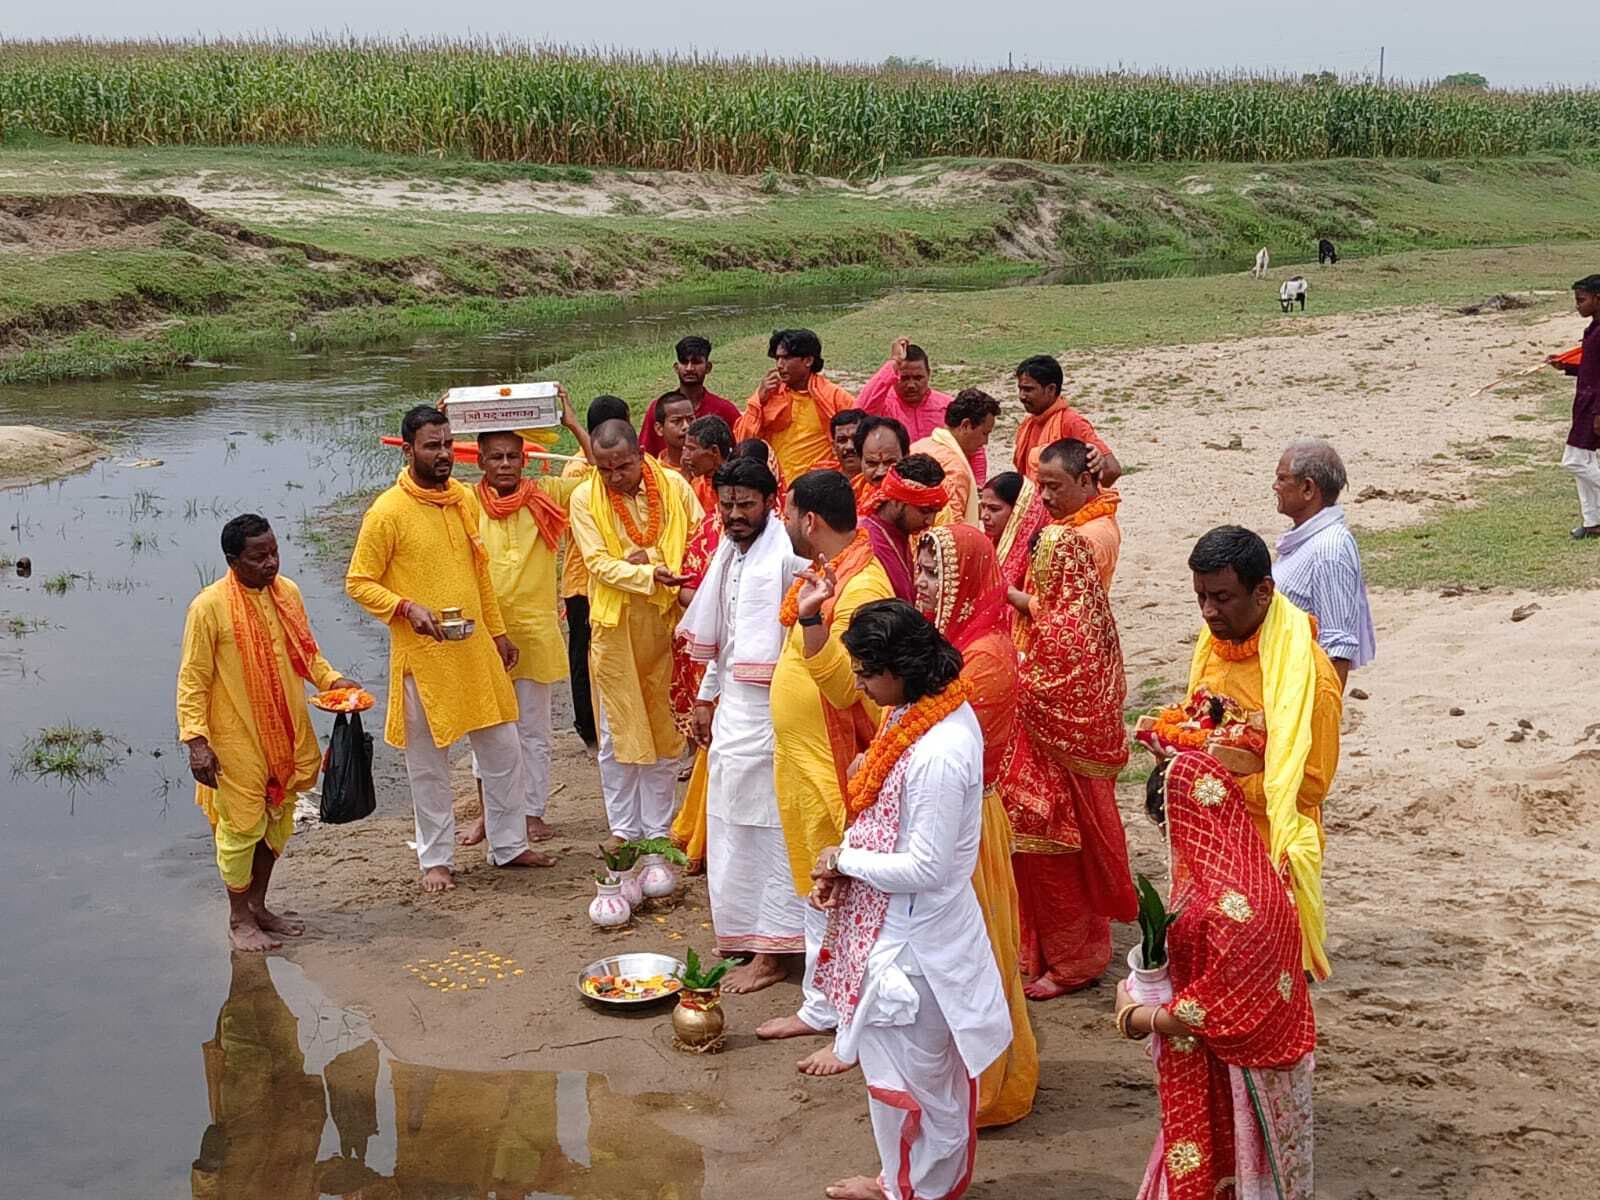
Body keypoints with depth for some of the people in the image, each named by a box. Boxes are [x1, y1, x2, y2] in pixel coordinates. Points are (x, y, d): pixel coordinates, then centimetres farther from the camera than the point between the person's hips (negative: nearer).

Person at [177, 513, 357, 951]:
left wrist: (331, 679, -2)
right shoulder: (209, 606, -16)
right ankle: (239, 920, 21)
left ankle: (259, 906, 34)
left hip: (286, 733, 6)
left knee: (277, 821, 16)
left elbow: (305, 652, 15)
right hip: (237, 739, -6)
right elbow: (192, 681, -12)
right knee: (242, 826, 4)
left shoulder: (286, 592, 1)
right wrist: (195, 740, -17)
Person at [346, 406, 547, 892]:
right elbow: (358, 583, -8)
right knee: (428, 761, 6)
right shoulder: (387, 512, -13)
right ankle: (436, 859, 20)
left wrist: (498, 631, 15)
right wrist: (407, 608, -23)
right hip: (422, 653, -5)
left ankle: (509, 845, 25)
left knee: (503, 747, 11)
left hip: (475, 648, 6)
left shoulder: (465, 499, 5)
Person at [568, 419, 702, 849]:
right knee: (618, 730, 5)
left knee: (664, 728, 8)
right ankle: (623, 826, 17)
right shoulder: (585, 498, -5)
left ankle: (659, 827, 18)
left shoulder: (673, 485, -1)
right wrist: (650, 575, -25)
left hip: (666, 621, 1)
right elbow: (599, 564, -11)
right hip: (615, 625, -1)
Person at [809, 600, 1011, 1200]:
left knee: (911, 1067, 11)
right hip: (900, 924, 9)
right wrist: (844, 867, -2)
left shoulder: (938, 753, -30)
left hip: (912, 936, -9)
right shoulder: (922, 711, -1)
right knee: (928, 1065, 25)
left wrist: (844, 861, -13)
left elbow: (925, 868, -26)